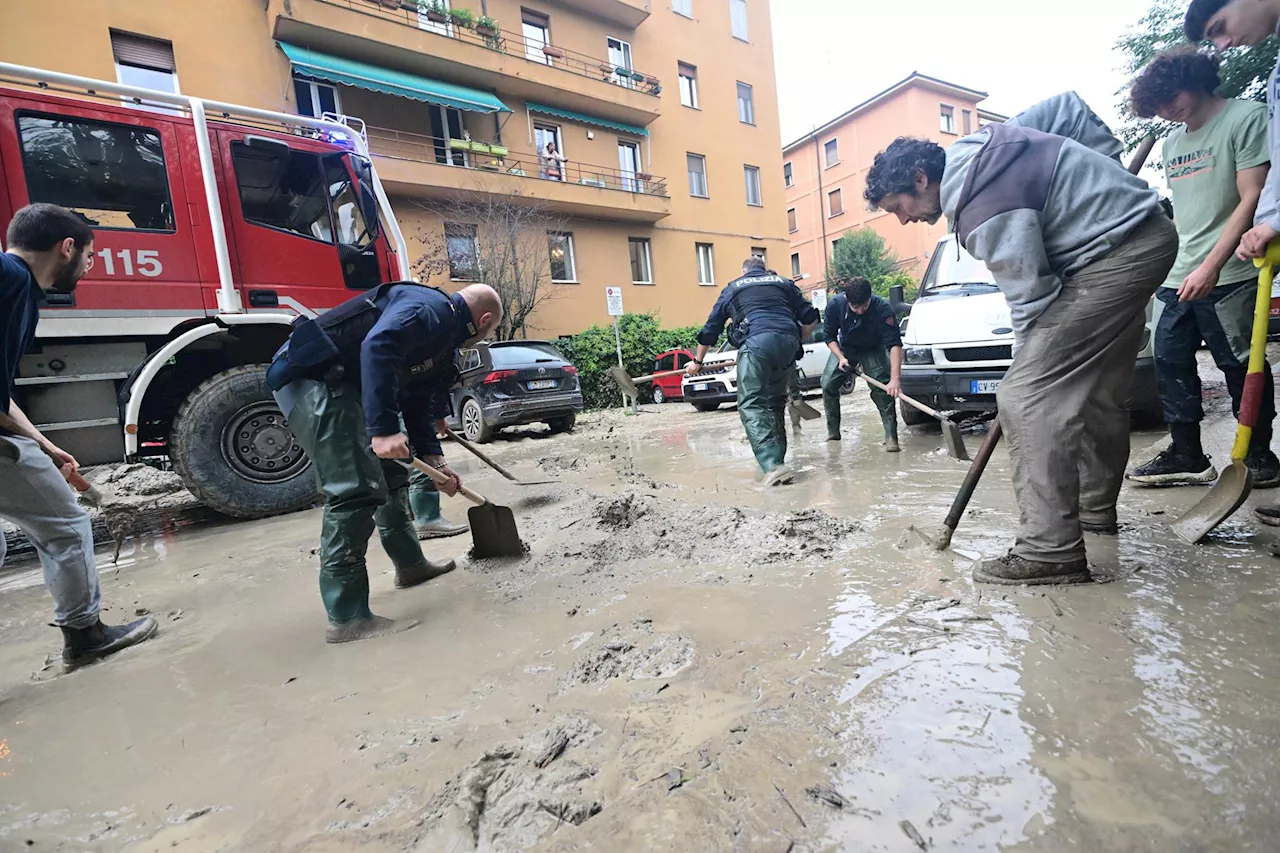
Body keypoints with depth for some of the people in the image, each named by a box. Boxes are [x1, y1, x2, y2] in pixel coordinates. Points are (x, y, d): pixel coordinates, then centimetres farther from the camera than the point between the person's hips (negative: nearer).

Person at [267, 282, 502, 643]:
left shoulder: (442, 338, 18)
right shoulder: (430, 308, -13)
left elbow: (418, 406, 20)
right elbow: (377, 346, -31)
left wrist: (433, 460, 13)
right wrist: (384, 429, -34)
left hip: (341, 383, 11)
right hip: (309, 375, -11)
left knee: (390, 474, 17)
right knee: (356, 491, -15)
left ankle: (410, 565, 34)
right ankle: (347, 618, -8)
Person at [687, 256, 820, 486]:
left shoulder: (733, 288, 25)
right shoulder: (784, 282, 29)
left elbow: (710, 329, 28)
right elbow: (811, 319, 21)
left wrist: (697, 361, 38)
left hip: (756, 342, -4)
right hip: (788, 342, 4)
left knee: (751, 405, -9)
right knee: (775, 401, 18)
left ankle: (773, 465, -26)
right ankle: (777, 457, 18)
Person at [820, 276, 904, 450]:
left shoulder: (882, 308, -35)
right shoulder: (835, 305, -27)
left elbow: (895, 344, -40)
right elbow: (830, 337, -12)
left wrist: (895, 378, -50)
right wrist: (841, 358, -29)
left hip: (873, 349, -2)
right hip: (844, 349, 3)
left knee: (882, 387, -22)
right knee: (828, 385, -8)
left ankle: (891, 436, -19)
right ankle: (833, 431, 9)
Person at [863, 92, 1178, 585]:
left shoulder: (982, 209, -22)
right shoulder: (977, 147, 7)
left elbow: (1031, 296, -21)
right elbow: (1068, 106, 20)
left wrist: (1030, 363, -6)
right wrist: (1106, 178, 20)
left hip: (1115, 254, -11)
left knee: (1024, 397, -19)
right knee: (1100, 393, 17)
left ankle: (1050, 551, -18)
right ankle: (1095, 510, 31)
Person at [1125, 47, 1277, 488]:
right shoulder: (1171, 143, 17)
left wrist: (1211, 265, -20)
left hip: (1229, 275, -7)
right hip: (1180, 279, 7)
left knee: (1240, 364, 0)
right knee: (1170, 360, 4)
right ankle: (1186, 454, 12)